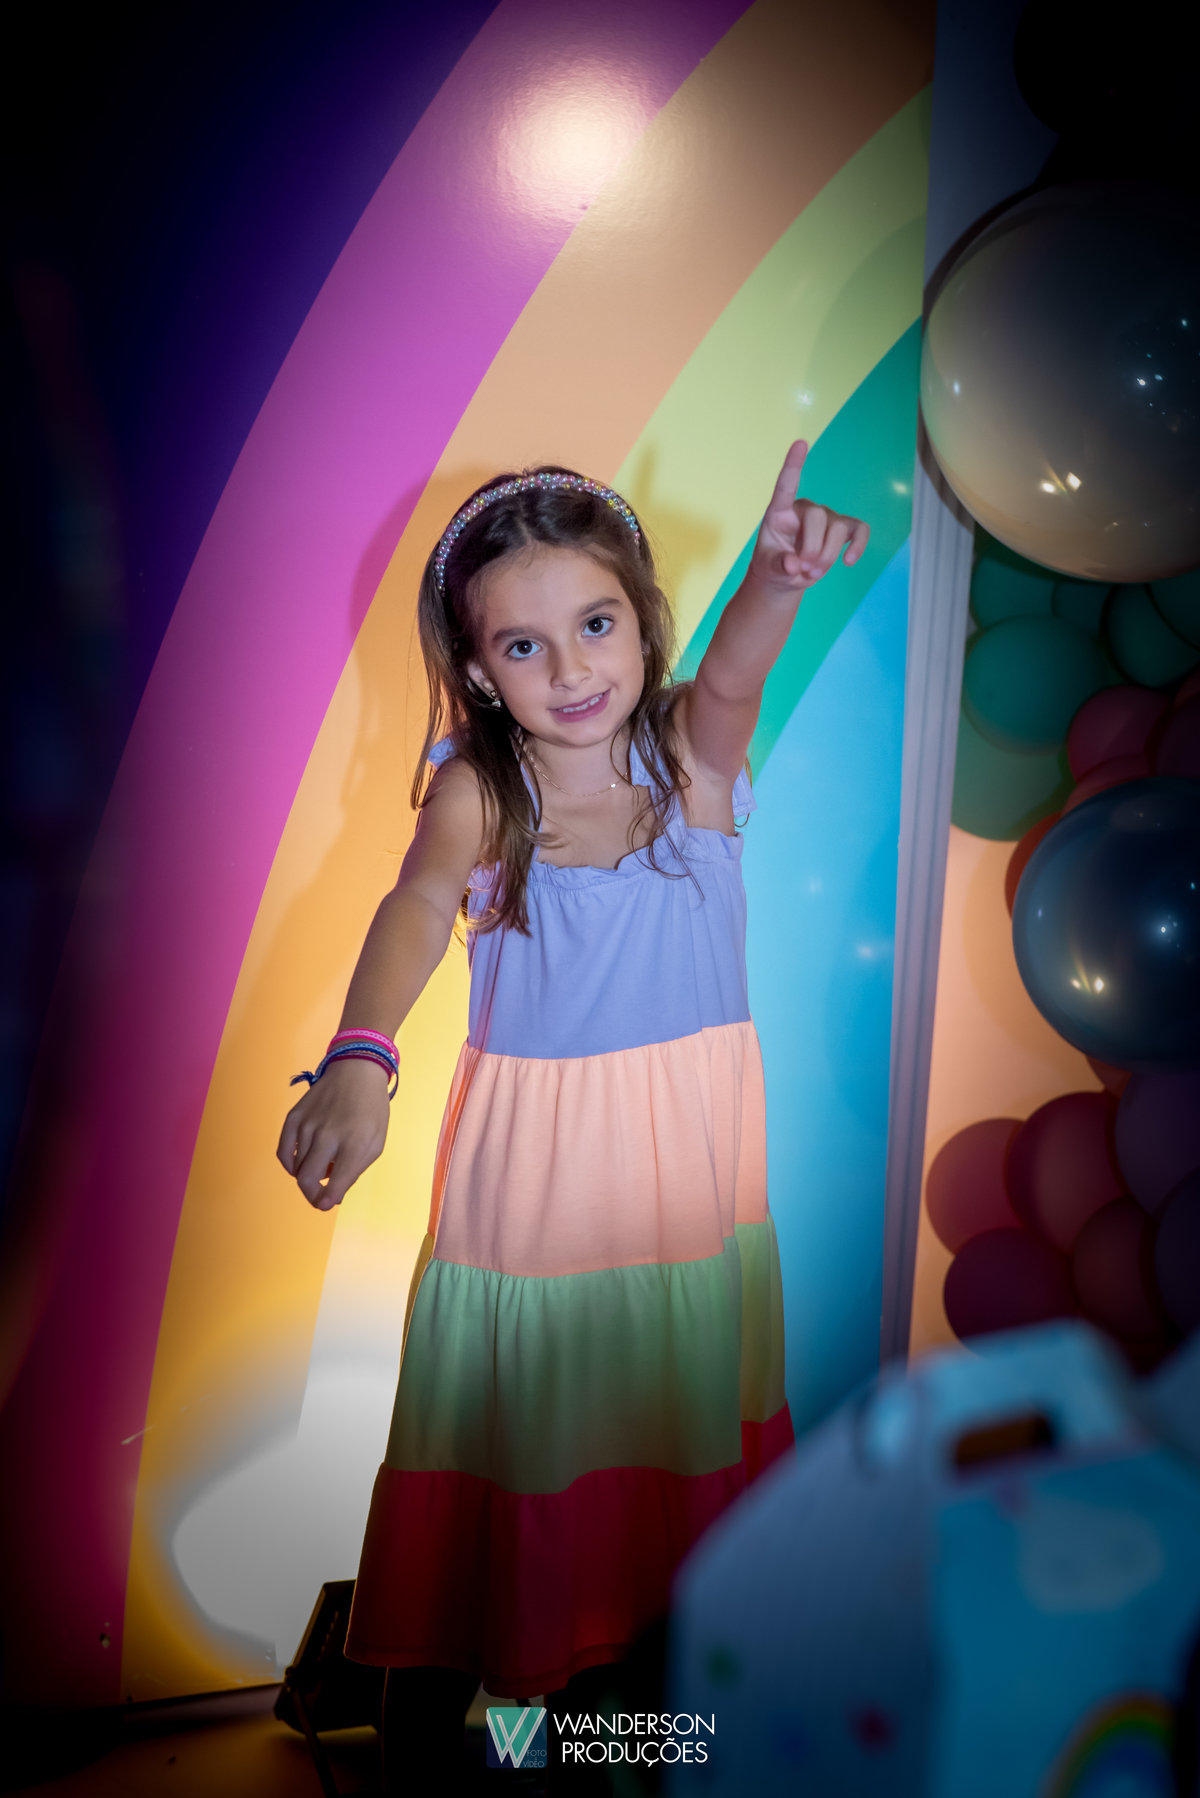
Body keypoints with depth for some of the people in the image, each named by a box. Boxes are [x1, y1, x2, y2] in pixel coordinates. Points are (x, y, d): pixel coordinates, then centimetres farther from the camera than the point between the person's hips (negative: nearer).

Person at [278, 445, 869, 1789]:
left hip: (692, 1140, 2)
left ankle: (592, 1680, 43)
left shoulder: (692, 749, -11)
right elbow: (417, 909, -22)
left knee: (668, 1410, 17)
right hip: (530, 1157, -2)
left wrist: (777, 580, -53)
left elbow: (732, 675, -30)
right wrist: (358, 1060, -40)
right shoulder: (476, 791, -11)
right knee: (504, 1424, 10)